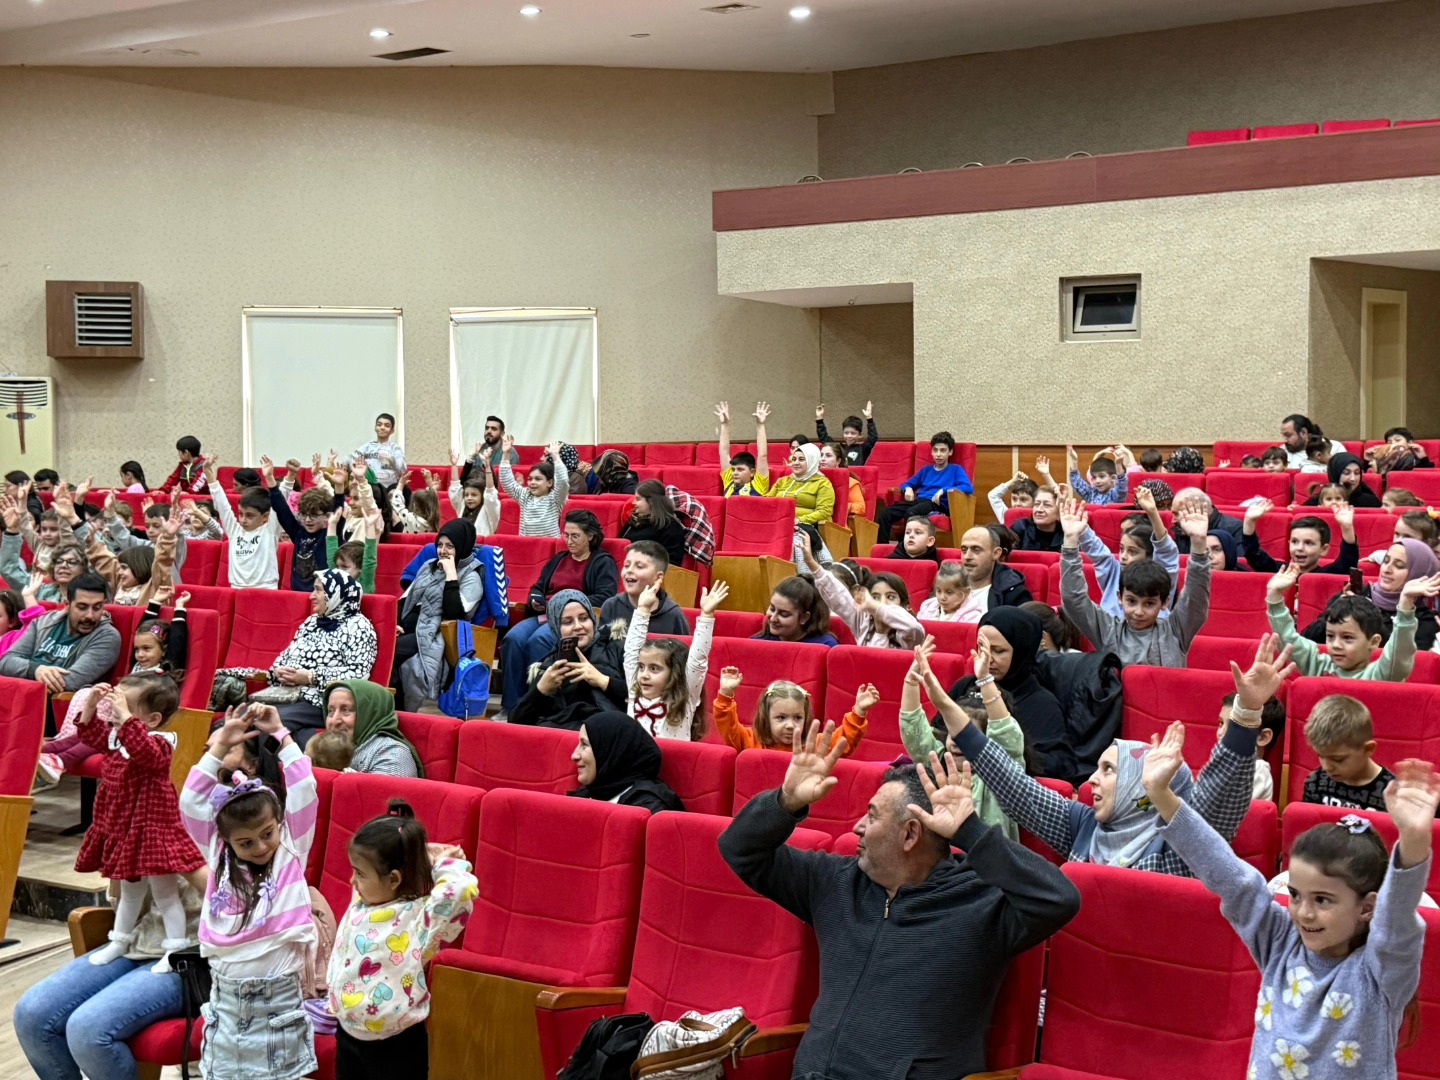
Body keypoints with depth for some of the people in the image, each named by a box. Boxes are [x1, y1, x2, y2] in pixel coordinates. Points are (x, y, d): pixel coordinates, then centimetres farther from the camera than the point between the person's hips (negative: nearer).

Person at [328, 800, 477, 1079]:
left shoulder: (420, 917, -19)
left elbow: (462, 890, -33)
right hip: (348, 1037, 6)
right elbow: (370, 858, 16)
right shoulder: (359, 904, 1)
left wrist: (440, 862, -14)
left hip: (397, 1048, -6)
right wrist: (416, 855, 1)